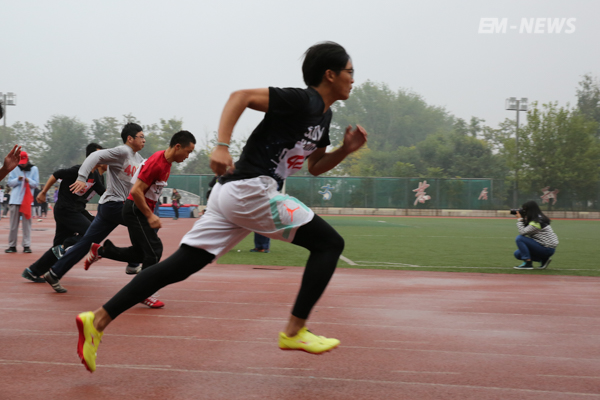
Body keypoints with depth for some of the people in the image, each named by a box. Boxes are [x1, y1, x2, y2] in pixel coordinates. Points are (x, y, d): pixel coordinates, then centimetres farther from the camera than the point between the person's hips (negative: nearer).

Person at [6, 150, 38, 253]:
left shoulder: (34, 169, 6)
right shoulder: (14, 169, 7)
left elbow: (35, 184, 2)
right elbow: (9, 183, 5)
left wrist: (28, 180, -18)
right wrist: (18, 179, -14)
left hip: (27, 200, -1)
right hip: (15, 199, 1)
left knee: (27, 223, -3)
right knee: (13, 224, 2)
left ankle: (26, 245, -2)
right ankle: (12, 246, 6)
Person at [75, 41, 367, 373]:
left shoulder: (323, 115, 21)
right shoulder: (301, 100, -8)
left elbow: (315, 167, 30)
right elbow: (241, 96, -16)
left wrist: (346, 150, 13)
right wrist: (222, 146, -27)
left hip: (230, 194, 9)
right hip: (251, 190, -9)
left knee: (180, 265, 3)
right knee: (329, 243, -3)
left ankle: (98, 319, 1)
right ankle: (294, 331, -3)